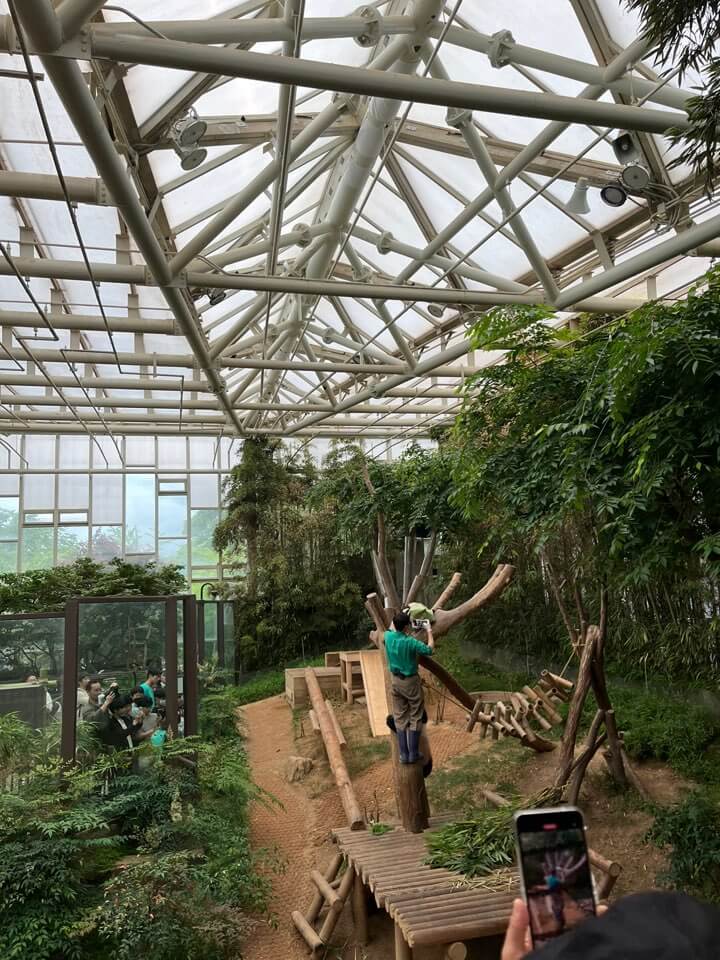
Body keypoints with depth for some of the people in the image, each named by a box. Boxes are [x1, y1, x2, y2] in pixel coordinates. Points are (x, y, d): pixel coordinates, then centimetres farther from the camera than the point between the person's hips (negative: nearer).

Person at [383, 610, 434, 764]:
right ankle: (413, 754, 11)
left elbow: (391, 628, 18)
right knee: (415, 717, 7)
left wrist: (399, 615, 23)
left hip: (396, 680, 5)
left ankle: (403, 755, 15)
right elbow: (429, 650, -9)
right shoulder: (411, 642, -23)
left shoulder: (388, 636, -7)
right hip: (411, 681, -5)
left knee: (400, 718, 11)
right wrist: (429, 631, 1)